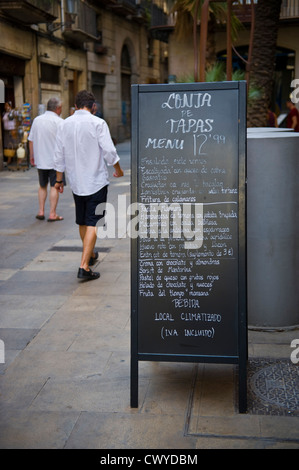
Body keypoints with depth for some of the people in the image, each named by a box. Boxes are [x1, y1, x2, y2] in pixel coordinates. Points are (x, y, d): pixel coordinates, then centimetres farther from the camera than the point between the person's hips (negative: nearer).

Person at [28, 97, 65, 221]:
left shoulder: (37, 120, 5)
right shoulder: (59, 122, -10)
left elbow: (31, 140, 7)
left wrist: (32, 156, 16)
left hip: (40, 160, 5)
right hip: (55, 160, -5)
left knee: (42, 185, 17)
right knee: (54, 186, 1)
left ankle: (41, 211, 15)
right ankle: (52, 214, 1)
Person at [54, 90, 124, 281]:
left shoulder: (64, 124, 3)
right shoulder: (98, 123, -11)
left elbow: (59, 155, 7)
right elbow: (109, 151, -13)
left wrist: (59, 179, 17)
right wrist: (118, 169, 5)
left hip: (76, 182, 5)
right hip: (96, 181, -5)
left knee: (82, 222, 19)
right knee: (92, 223, -4)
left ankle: (90, 255, 38)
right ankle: (84, 266, -12)